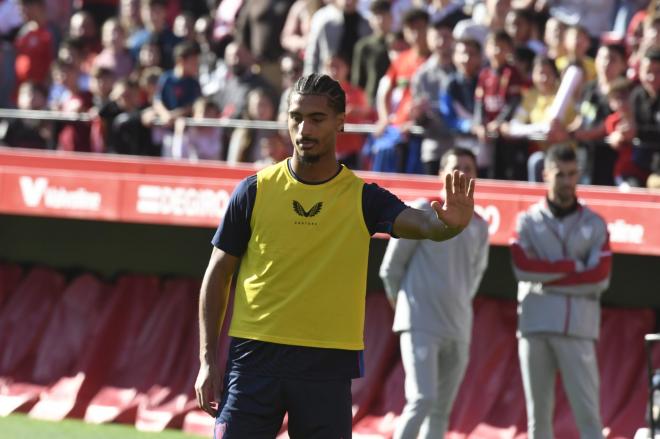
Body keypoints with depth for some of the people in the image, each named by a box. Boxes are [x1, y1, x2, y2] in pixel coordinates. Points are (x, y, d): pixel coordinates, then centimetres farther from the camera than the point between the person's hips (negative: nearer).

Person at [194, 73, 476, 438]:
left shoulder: (363, 198, 2)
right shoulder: (255, 191, 3)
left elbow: (423, 224, -16)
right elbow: (217, 275, 7)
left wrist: (449, 224, -41)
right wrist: (208, 360, 1)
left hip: (329, 366, 0)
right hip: (254, 356, 0)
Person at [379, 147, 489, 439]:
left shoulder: (479, 227, 12)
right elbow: (390, 268, 2)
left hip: (458, 330, 5)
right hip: (421, 326, -5)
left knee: (442, 411, 4)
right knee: (422, 399, -19)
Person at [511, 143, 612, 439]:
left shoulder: (594, 224, 9)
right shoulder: (528, 221, 10)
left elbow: (600, 278, -3)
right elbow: (522, 266, -7)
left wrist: (547, 279, -6)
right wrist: (574, 266, -7)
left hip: (577, 328, -1)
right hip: (535, 325, 1)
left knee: (587, 411, -8)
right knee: (538, 411, 2)